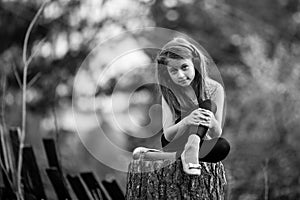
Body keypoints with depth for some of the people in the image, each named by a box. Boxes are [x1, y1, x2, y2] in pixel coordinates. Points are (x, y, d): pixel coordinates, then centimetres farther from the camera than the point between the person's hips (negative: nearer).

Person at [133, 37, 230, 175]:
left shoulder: (214, 89, -9)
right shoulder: (169, 91, -8)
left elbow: (216, 135, -12)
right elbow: (168, 135, -18)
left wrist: (213, 123, -38)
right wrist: (187, 121, -40)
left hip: (203, 143, 2)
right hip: (176, 142, -2)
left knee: (223, 147, -35)